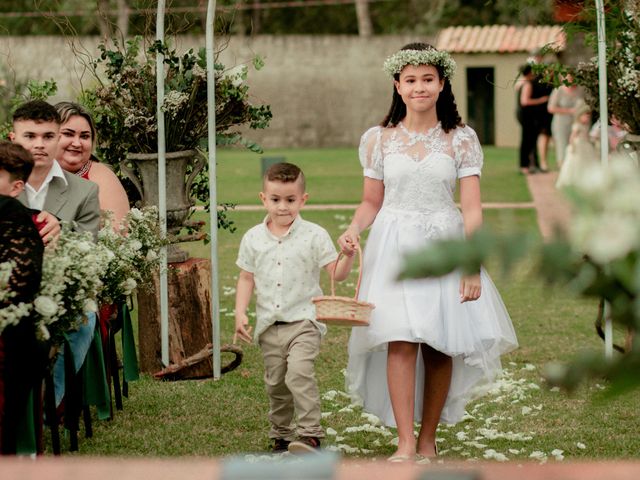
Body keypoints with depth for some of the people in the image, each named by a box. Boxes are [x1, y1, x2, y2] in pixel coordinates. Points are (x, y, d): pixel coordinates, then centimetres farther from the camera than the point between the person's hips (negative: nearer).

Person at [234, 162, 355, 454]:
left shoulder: (314, 235, -3)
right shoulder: (253, 239, 6)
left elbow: (337, 274, -4)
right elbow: (246, 278, 11)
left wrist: (349, 255, -23)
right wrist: (240, 312, 0)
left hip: (303, 320, -4)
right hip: (269, 325, 4)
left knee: (299, 371, -24)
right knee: (275, 382, 11)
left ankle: (310, 433, -22)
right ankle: (281, 435, 28)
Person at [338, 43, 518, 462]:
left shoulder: (461, 139, 2)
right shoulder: (380, 138, 5)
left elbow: (472, 210, -1)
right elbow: (371, 202, 11)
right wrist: (353, 230, -9)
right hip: (394, 248, 0)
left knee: (440, 346, 0)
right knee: (400, 341, -13)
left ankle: (428, 440, 12)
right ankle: (405, 444, -13)